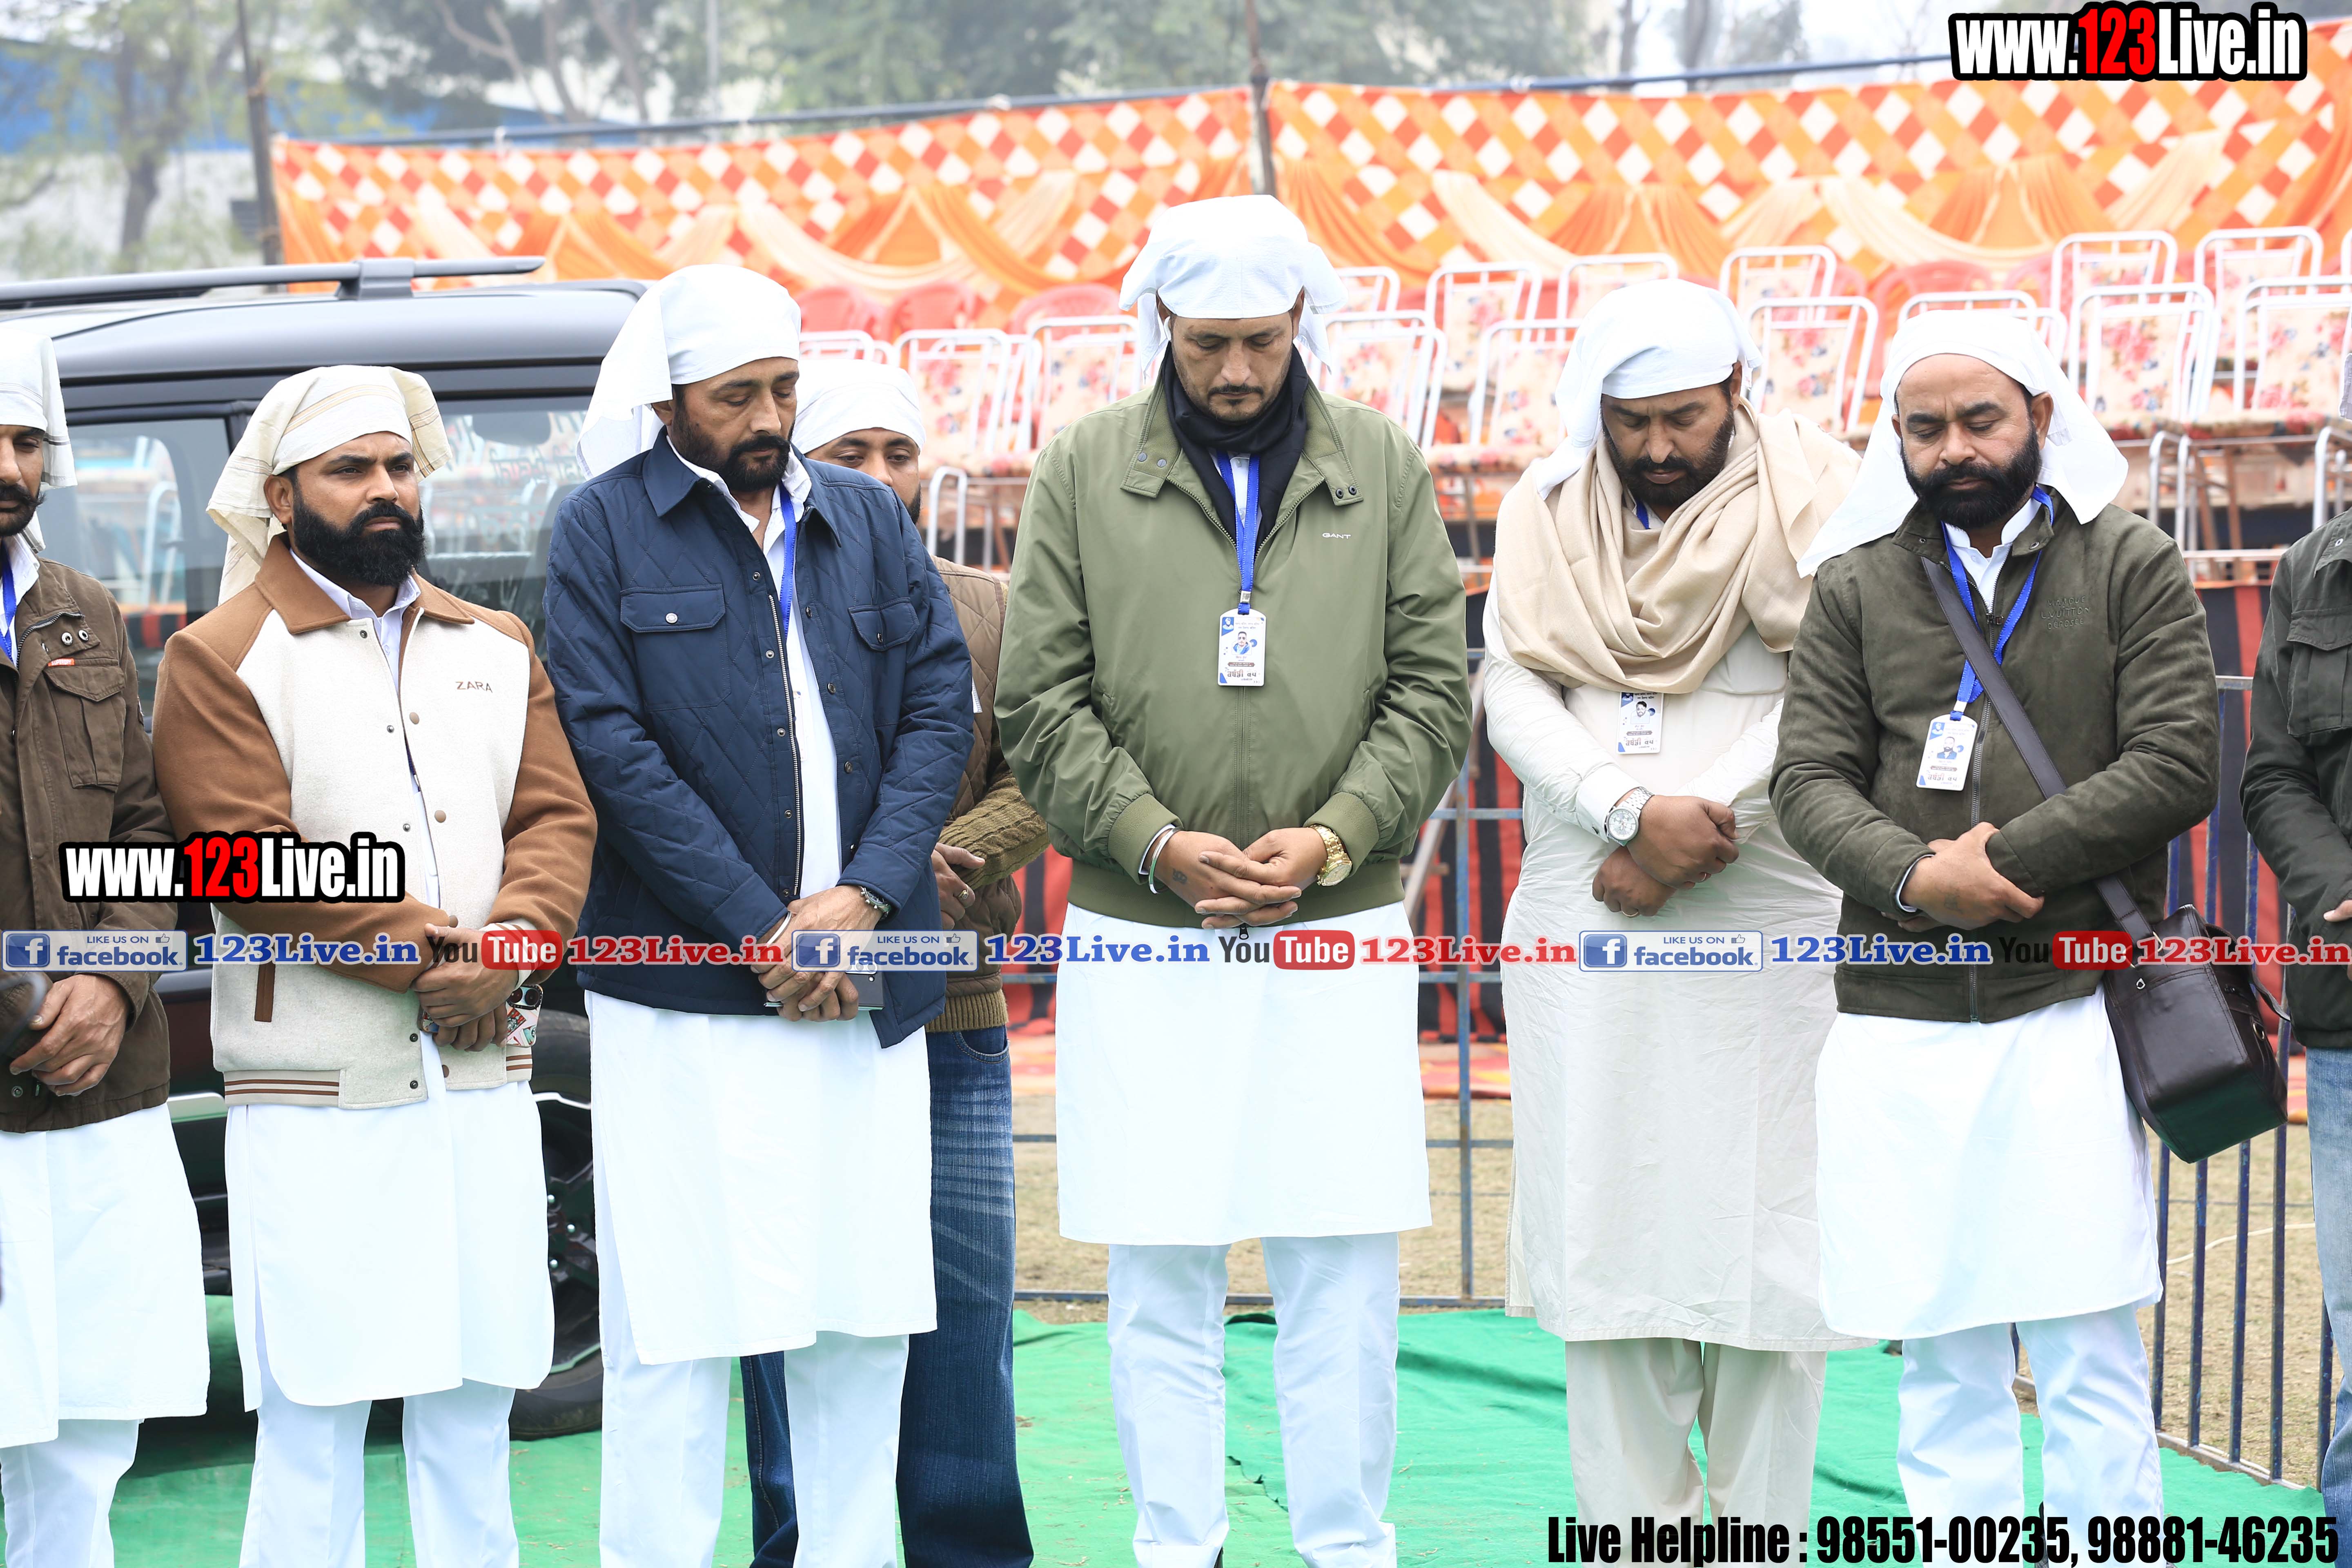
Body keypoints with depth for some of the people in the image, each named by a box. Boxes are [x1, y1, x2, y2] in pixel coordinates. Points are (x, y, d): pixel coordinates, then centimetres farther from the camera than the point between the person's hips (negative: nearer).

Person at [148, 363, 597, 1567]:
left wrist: (502, 949, -13)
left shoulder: (498, 648, 15)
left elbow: (556, 817, 7)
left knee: (474, 1398, 9)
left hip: (484, 1076, 5)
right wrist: (426, 953, -15)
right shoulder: (220, 660, -2)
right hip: (317, 1093, -5)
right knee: (314, 1407, -4)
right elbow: (253, 858, -12)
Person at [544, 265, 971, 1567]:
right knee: (678, 1325, -4)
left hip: (865, 983, 4)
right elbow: (614, 747, -7)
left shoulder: (866, 519, 12)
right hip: (682, 993, -4)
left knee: (865, 1315, 7)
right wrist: (763, 928, -11)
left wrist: (862, 897, -7)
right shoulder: (604, 532, 0)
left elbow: (940, 705, 7)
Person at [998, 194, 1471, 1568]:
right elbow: (1044, 698, 2)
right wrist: (1155, 840, -11)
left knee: (1346, 1270, 1)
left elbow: (1433, 688, 5)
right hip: (1141, 941, 0)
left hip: (1339, 937, 1)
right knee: (1162, 1275, 3)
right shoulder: (1085, 471, 5)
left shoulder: (1384, 467, 8)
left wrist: (1338, 835, -9)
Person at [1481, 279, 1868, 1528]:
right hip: (1585, 921, 3)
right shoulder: (1547, 514, 10)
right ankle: (1632, 1532, 5)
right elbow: (1512, 693, 2)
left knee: (1764, 1230, -3)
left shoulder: (1814, 504, -1)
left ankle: (1764, 1533, 3)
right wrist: (1635, 810, -14)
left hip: (1766, 920, -3)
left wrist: (1693, 841, -12)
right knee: (1601, 1235, 1)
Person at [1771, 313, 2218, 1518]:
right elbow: (1809, 776, 6)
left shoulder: (2132, 567, 6)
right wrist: (1913, 877, -13)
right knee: (1939, 1366, 5)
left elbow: (2178, 765, -3)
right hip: (1897, 1021, 3)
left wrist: (2007, 857, -10)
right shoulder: (1855, 586, 12)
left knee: (2088, 1357, -4)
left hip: (2070, 1008, -2)